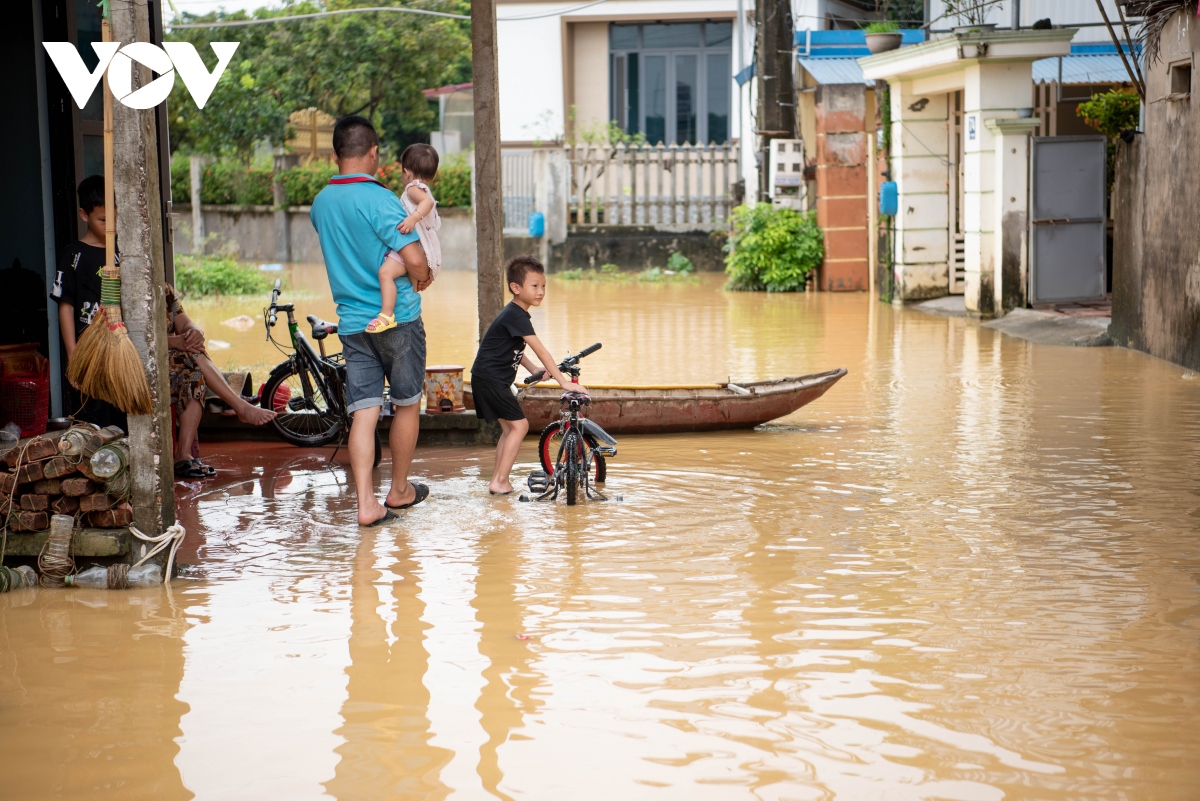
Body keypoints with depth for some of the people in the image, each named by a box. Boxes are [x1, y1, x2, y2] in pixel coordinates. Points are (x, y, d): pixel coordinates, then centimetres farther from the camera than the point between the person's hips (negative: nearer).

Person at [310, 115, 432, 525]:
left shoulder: (320, 203, 6)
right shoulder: (379, 199, -16)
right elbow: (414, 258, -22)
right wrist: (422, 277, -1)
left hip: (351, 321, 5)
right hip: (397, 318, -5)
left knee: (363, 411, 2)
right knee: (407, 404, 13)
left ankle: (366, 503, -7)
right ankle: (400, 490, 24)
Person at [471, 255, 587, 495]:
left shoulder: (515, 313, 12)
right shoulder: (516, 316, -20)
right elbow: (541, 351, -23)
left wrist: (533, 369, 9)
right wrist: (564, 382, -24)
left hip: (493, 380, 10)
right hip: (489, 379, -10)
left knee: (509, 429, 14)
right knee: (519, 425, -9)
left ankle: (497, 480, 18)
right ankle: (500, 481, -7)